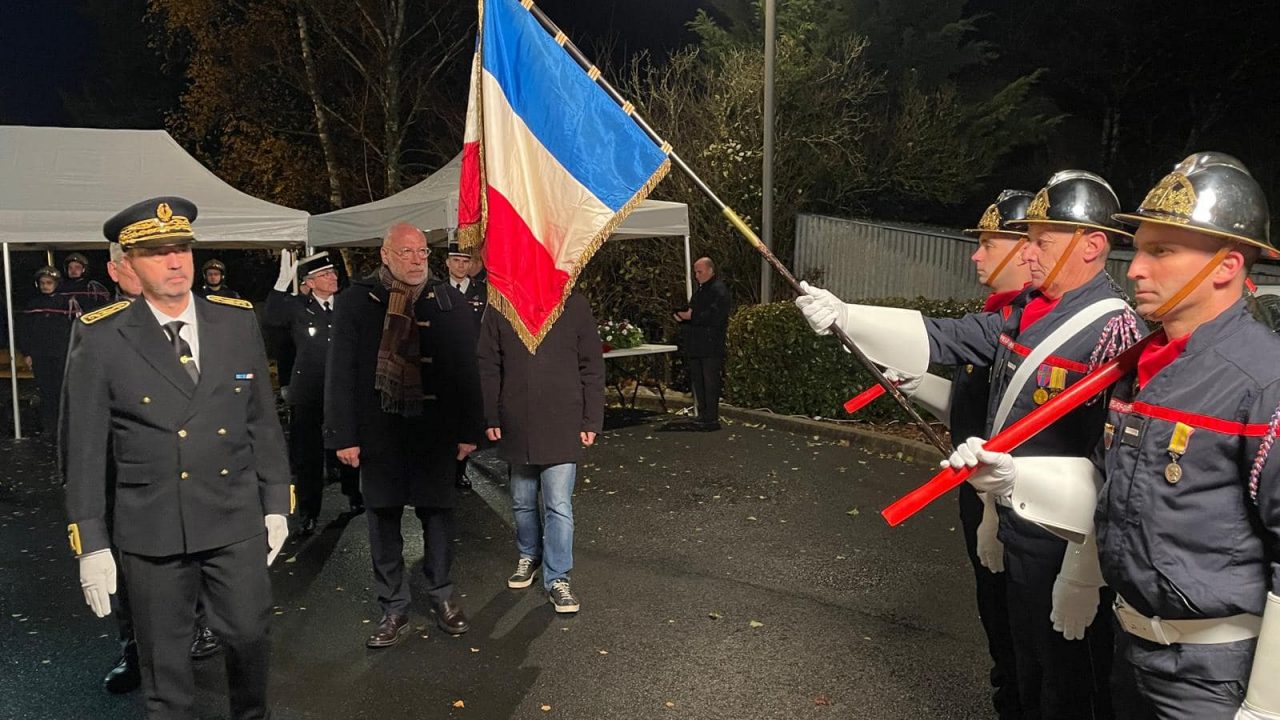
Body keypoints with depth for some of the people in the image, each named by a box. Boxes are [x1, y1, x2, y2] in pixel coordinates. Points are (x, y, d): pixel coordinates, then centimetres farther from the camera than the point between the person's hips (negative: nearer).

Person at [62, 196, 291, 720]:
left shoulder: (238, 321, 0)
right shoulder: (100, 339, -7)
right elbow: (82, 447, -4)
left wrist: (276, 503, 6)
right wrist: (91, 542, -6)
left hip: (237, 521, 2)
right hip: (151, 530, -1)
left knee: (248, 636, 12)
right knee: (163, 659, 13)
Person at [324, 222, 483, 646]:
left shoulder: (450, 303, 1)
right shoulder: (357, 302, -1)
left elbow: (466, 369, 2)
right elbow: (341, 373, -1)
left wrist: (469, 431, -1)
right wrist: (343, 435, -5)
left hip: (434, 431, 0)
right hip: (378, 432, 0)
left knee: (438, 513, 10)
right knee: (383, 520, 8)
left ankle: (442, 597, 28)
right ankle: (394, 610, 22)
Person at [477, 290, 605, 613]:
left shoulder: (574, 304, -3)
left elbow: (592, 367, -1)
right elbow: (488, 366, 4)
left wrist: (591, 420, -4)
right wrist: (491, 417, -1)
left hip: (562, 425, -2)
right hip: (516, 426, 2)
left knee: (559, 506, -2)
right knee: (522, 502, 16)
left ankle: (557, 578, 11)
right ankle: (529, 556, 39)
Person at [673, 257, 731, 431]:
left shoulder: (719, 290, -10)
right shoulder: (699, 290, 20)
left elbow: (715, 316, -20)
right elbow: (693, 311, 25)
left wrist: (691, 316, -19)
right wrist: (682, 315, 3)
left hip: (711, 346, -9)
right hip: (696, 345, 9)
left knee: (710, 382, -7)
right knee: (697, 381, 11)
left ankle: (711, 419, -3)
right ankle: (703, 416, 19)